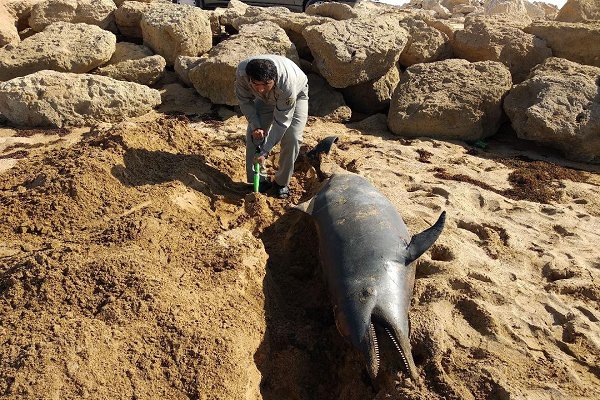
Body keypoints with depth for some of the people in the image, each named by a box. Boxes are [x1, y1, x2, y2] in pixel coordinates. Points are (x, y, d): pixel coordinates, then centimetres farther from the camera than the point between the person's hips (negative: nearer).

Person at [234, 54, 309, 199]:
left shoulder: (287, 82, -45)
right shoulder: (242, 72, -35)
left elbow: (281, 121, -35)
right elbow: (245, 100, -14)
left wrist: (265, 151, -33)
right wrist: (255, 126, -24)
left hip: (296, 95, -3)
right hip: (266, 99, 4)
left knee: (292, 137, -18)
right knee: (254, 134, -9)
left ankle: (282, 182, 1)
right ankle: (259, 180, 5)